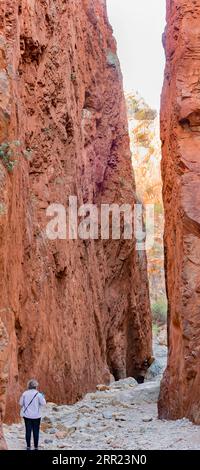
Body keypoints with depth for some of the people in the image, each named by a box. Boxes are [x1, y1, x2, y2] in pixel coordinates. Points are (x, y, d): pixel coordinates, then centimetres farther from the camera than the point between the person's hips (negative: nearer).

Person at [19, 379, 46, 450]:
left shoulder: (25, 393, -5)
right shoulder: (38, 394, -12)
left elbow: (21, 403, 1)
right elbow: (43, 403, -8)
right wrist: (43, 397, 9)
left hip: (27, 415, 2)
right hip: (36, 416, -2)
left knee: (28, 430, 10)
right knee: (36, 431, 8)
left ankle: (28, 446, 13)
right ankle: (36, 447, 11)